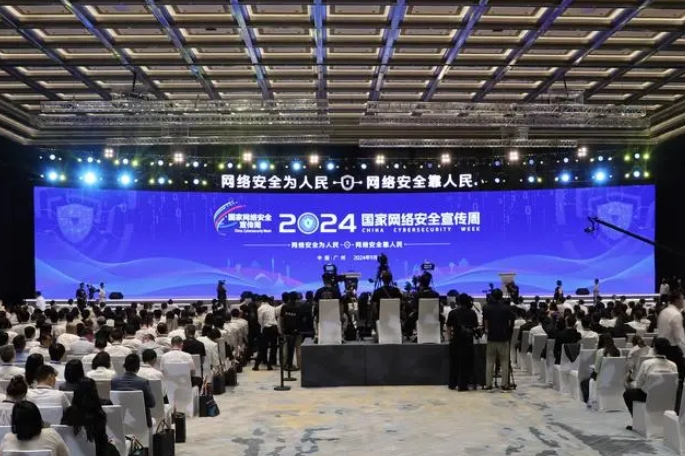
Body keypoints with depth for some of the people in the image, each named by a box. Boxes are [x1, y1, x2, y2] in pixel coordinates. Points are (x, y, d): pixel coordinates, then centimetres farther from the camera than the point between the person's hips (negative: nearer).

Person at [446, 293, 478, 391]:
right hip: (468, 341, -1)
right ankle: (463, 385, 4)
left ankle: (452, 384, 19)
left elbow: (449, 327, -1)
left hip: (455, 340, 1)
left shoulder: (452, 313, -2)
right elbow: (475, 327, 4)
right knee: (466, 364, 5)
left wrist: (449, 337, 10)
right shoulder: (472, 313, -1)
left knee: (454, 363, 13)